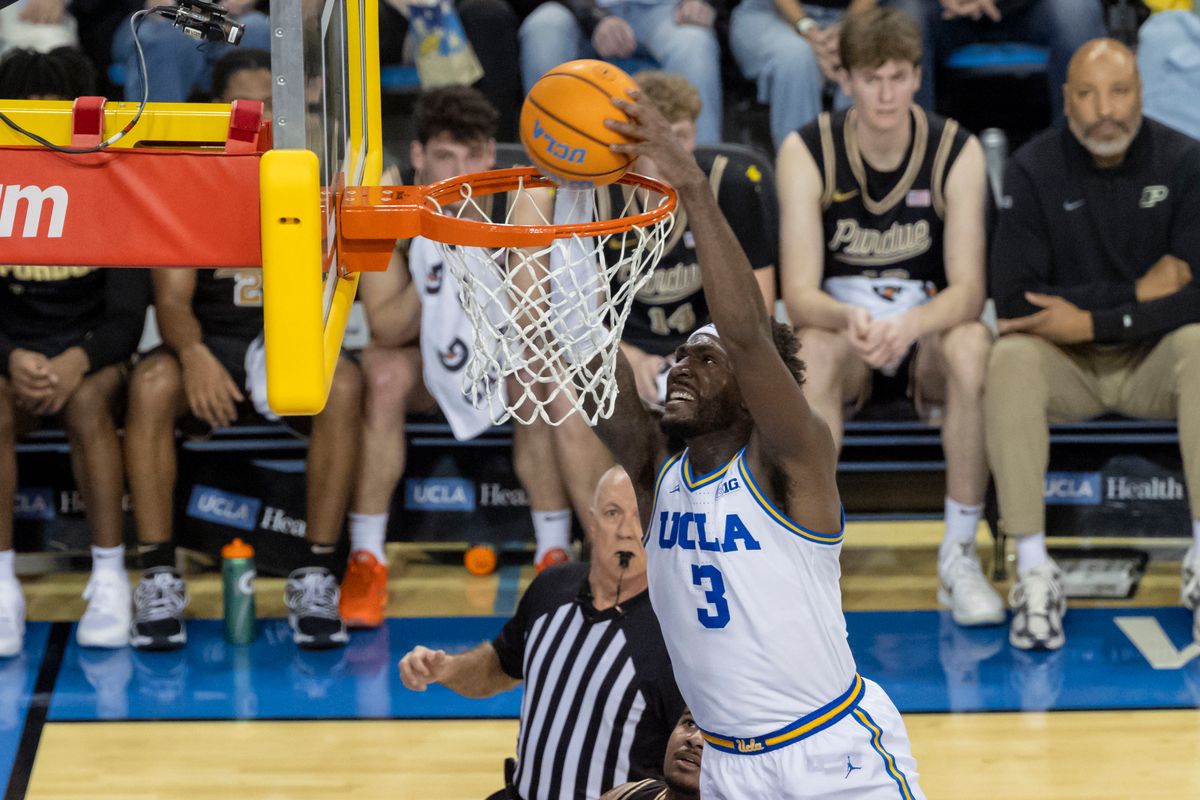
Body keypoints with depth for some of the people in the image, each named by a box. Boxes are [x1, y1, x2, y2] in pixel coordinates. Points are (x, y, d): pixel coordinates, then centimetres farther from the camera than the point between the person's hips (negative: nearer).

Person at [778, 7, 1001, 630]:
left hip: (926, 330, 0)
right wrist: (850, 321, -40)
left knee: (971, 345, -34)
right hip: (842, 329, 0)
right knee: (812, 350, -36)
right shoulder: (806, 153, -10)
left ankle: (959, 557, -25)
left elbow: (968, 290, -17)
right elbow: (799, 294, -16)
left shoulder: (957, 152, -9)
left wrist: (910, 326, -39)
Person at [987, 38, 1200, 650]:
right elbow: (1014, 300, -14)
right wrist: (1137, 293, -17)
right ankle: (1033, 573, -32)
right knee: (1011, 358, -32)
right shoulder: (1033, 170, -6)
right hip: (1066, 367, 0)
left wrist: (1093, 321, -22)